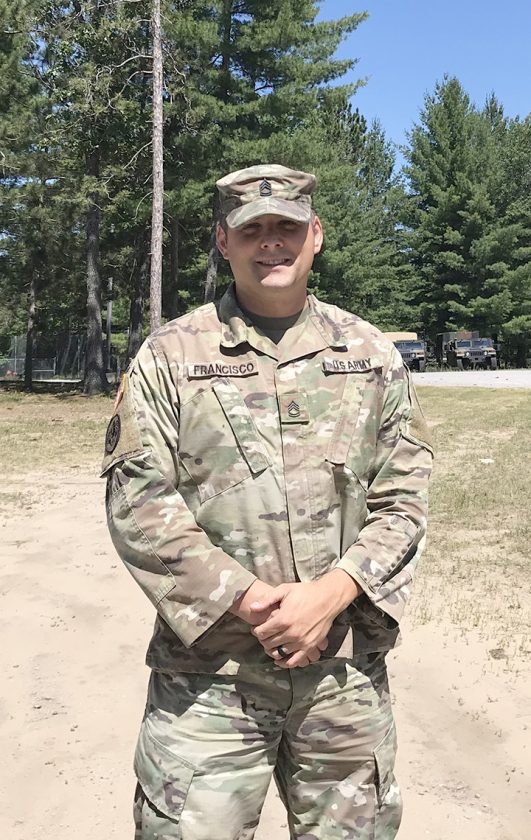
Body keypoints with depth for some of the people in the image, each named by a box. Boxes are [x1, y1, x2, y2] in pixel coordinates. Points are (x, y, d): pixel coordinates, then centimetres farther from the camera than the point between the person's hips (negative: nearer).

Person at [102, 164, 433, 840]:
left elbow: (402, 499, 3)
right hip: (208, 672, -2)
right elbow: (137, 505, -7)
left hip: (347, 668, 3)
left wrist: (328, 596, -12)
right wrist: (252, 602, -14)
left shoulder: (372, 355, 6)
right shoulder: (168, 357, -1)